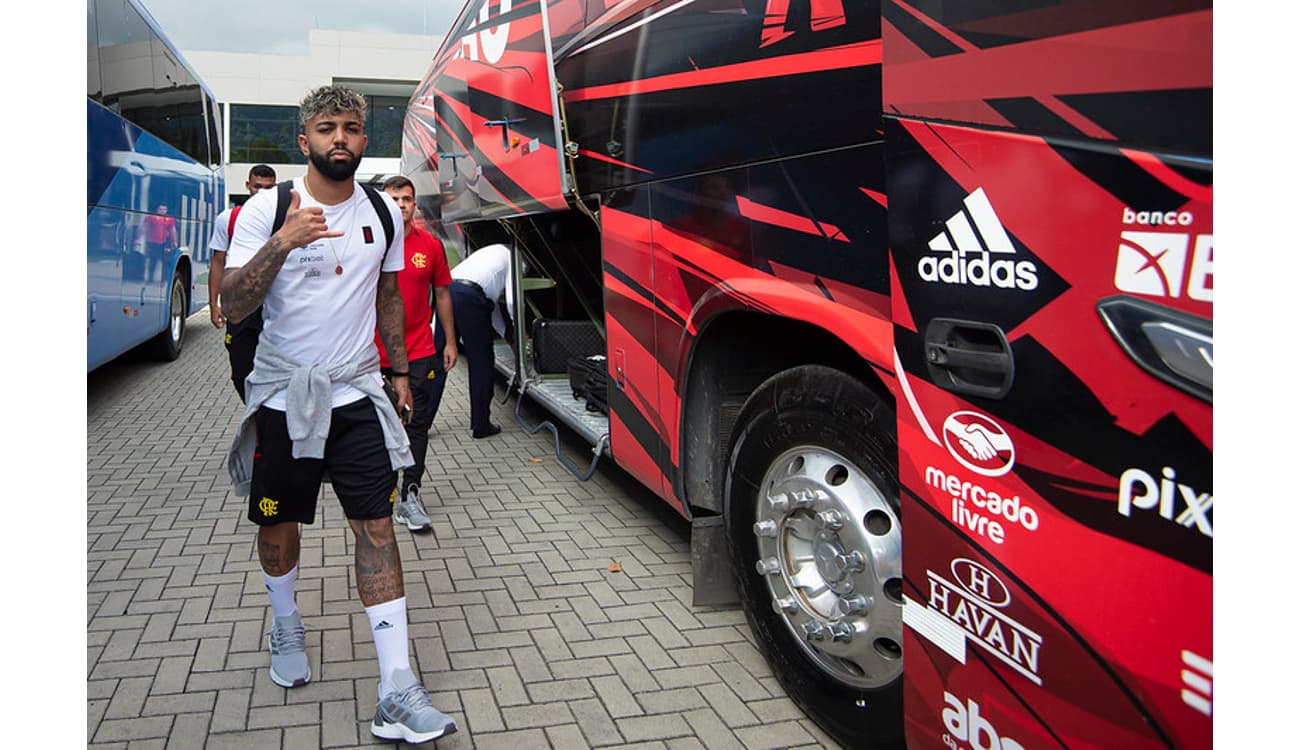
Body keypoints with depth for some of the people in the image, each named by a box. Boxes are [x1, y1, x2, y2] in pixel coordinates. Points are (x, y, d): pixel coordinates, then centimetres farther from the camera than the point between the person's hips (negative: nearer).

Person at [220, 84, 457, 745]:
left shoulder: (384, 213, 5)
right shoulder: (267, 210, -7)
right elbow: (233, 307, -15)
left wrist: (399, 370, 16)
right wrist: (282, 243, -29)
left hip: (357, 393, 2)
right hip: (283, 394, -1)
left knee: (376, 527, -6)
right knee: (279, 522, 13)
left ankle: (397, 695, -5)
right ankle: (285, 626, 44)